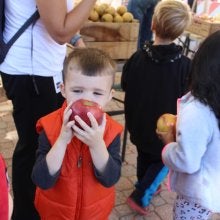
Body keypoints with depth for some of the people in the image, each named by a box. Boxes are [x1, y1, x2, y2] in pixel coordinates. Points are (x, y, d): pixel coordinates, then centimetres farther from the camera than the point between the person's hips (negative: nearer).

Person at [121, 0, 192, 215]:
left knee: (144, 155, 25)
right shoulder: (184, 65, -22)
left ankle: (144, 187, 45)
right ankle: (140, 196, 14)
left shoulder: (138, 57, -15)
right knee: (165, 160, 18)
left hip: (138, 122, 4)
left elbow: (125, 85, -1)